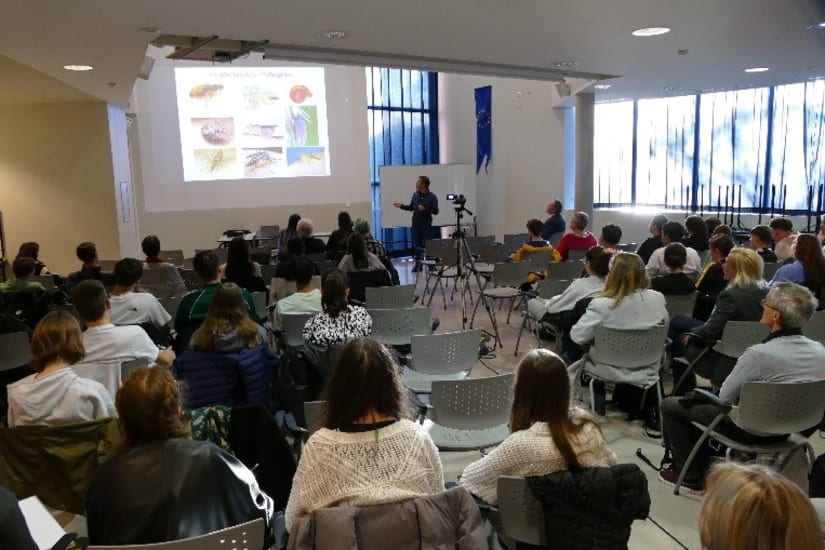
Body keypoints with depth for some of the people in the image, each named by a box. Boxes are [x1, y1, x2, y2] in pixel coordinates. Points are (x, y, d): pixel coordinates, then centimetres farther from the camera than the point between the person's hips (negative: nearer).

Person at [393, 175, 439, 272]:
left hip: (426, 223, -4)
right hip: (416, 223, 4)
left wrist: (425, 209, -20)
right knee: (417, 244, 6)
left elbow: (435, 211, -9)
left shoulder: (432, 197, -6)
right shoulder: (415, 195, 7)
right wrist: (401, 206, 4)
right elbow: (411, 207, 17)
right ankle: (418, 263, 13)